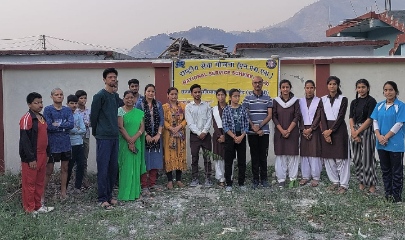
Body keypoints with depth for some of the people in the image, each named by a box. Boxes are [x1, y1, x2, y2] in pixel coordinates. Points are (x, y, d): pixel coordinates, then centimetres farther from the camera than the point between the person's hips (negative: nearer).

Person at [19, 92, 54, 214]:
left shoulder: (42, 118, 13)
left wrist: (47, 153, 17)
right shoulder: (27, 118, -14)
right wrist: (31, 158, -19)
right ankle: (29, 209, 11)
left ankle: (37, 206, 25)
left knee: (40, 182, 14)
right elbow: (25, 140, -18)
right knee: (29, 183, 2)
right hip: (31, 157, -8)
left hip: (42, 156, 8)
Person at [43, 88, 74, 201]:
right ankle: (42, 193, 10)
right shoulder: (48, 109, -3)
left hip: (65, 144, 4)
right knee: (48, 170, 0)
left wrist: (57, 125, -13)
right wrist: (64, 126, -7)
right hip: (52, 144, -4)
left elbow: (71, 124, -7)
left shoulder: (67, 110, 7)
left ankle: (63, 192, 21)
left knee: (65, 168, 11)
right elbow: (48, 126, -14)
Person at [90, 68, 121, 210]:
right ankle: (102, 199, 4)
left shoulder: (116, 97, 13)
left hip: (114, 137, 7)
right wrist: (96, 133, 4)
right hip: (103, 138, -7)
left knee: (113, 168, 11)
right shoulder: (100, 96, -8)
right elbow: (93, 116, -5)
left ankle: (109, 195, 22)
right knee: (103, 169, -3)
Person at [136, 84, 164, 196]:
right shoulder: (140, 104, -1)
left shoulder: (158, 104, 9)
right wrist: (146, 135, -11)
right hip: (144, 136, -3)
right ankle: (144, 186, -2)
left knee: (155, 160, 6)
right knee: (144, 161, -5)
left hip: (156, 136, 4)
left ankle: (152, 184, 16)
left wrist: (158, 134, -5)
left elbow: (161, 120, 5)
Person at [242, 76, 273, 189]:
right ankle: (255, 179, 12)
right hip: (252, 132, 0)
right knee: (254, 156, 5)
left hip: (264, 132, 0)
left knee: (263, 156, 5)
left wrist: (259, 126, -12)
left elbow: (270, 115, 0)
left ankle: (264, 178, 14)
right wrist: (254, 127, -10)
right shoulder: (247, 98, 4)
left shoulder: (268, 99, 6)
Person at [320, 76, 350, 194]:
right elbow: (323, 117, 1)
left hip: (339, 129, -3)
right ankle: (335, 181, 17)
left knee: (340, 157, -3)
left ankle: (344, 184, 2)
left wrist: (331, 130, -14)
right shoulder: (323, 99, 9)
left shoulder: (343, 99, 0)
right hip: (327, 129, 4)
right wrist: (326, 132, -10)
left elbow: (341, 116, -7)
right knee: (328, 157, 5)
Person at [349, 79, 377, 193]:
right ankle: (362, 182, 19)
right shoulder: (354, 102, 12)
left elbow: (369, 119, -11)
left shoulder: (371, 101, -5)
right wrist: (353, 131, -10)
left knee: (367, 158, -3)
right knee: (357, 158, 7)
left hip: (367, 131, -5)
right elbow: (351, 118, 6)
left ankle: (372, 184, 6)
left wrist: (358, 132, -11)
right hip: (355, 132, 5)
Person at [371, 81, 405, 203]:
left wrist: (386, 137, -15)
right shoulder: (379, 105, 8)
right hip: (381, 143, 5)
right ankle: (388, 193, 25)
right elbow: (375, 121, 5)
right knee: (385, 169, 13)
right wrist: (379, 136, -10)